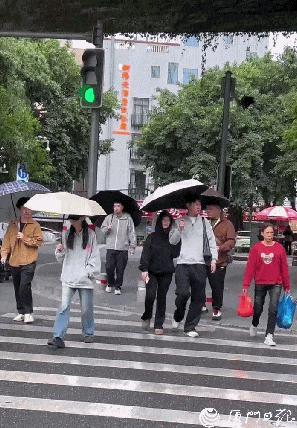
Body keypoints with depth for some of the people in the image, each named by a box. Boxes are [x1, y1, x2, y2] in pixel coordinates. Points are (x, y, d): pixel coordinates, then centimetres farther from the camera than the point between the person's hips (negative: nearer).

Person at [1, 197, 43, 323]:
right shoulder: (12, 225, 12)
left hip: (28, 262, -5)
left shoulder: (35, 225, 1)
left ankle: (28, 313, -5)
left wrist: (25, 238, -14)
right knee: (17, 288, 11)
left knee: (24, 287, -15)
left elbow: (38, 241, -6)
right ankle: (21, 312, 22)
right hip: (14, 262, 5)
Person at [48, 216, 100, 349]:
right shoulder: (67, 235, 8)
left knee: (86, 308, 7)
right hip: (68, 277, 2)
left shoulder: (90, 234, -1)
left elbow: (95, 256, 1)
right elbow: (61, 258, 14)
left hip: (85, 278, -2)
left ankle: (88, 333, 26)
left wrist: (90, 272, -9)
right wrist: (59, 251, -8)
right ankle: (58, 337, -9)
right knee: (64, 307, -7)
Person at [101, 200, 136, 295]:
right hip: (110, 248, 1)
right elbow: (102, 229, 11)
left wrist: (132, 246, -1)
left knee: (120, 269, 2)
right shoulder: (109, 218, 8)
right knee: (109, 268, -2)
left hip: (123, 249, -1)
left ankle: (118, 287, 17)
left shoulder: (128, 219, 3)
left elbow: (132, 233, 4)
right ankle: (110, 284, 23)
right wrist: (107, 228, -12)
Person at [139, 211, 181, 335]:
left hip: (166, 272, 2)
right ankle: (146, 317, 13)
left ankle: (159, 325, 12)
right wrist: (144, 269, -11)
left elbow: (175, 254, -2)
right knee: (150, 295, -13)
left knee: (162, 298, 4)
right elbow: (145, 253, -2)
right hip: (152, 271, -2)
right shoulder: (152, 237, 2)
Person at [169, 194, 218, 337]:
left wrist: (213, 259, 2)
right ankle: (178, 316, 15)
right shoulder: (180, 221, 8)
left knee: (198, 297, 2)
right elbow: (172, 241, 5)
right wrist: (179, 229, -12)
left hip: (199, 264, 2)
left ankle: (190, 327, 12)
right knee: (183, 293, -15)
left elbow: (212, 241, 12)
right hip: (183, 263, -2)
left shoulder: (204, 222, 11)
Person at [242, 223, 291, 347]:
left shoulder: (279, 248, -3)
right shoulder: (256, 248, -5)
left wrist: (287, 286, 4)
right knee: (258, 308, 13)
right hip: (260, 283, 0)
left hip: (276, 283, 0)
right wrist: (246, 284, -6)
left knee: (273, 309, -9)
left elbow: (284, 268, 1)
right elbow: (250, 267, -4)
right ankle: (254, 325, 43)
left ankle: (269, 335, -3)